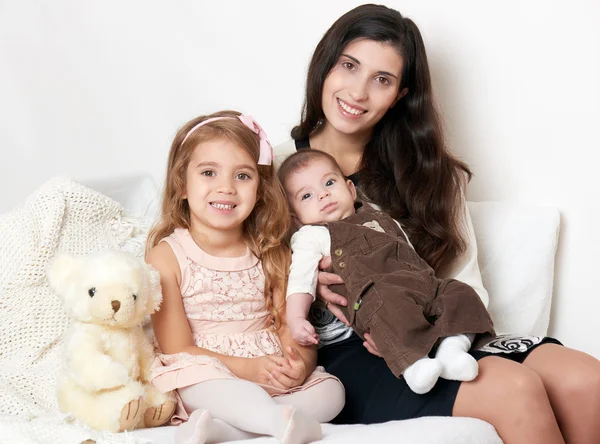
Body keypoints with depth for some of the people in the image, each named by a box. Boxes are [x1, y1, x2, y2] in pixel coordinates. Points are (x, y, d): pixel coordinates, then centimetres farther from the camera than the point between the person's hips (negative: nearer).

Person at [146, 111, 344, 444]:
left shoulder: (273, 254, 7)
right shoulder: (167, 256, -4)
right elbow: (178, 350, -9)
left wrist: (300, 365, -22)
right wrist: (247, 368, -22)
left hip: (275, 379, 5)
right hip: (204, 383, -4)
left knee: (330, 389, -19)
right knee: (200, 375, -34)